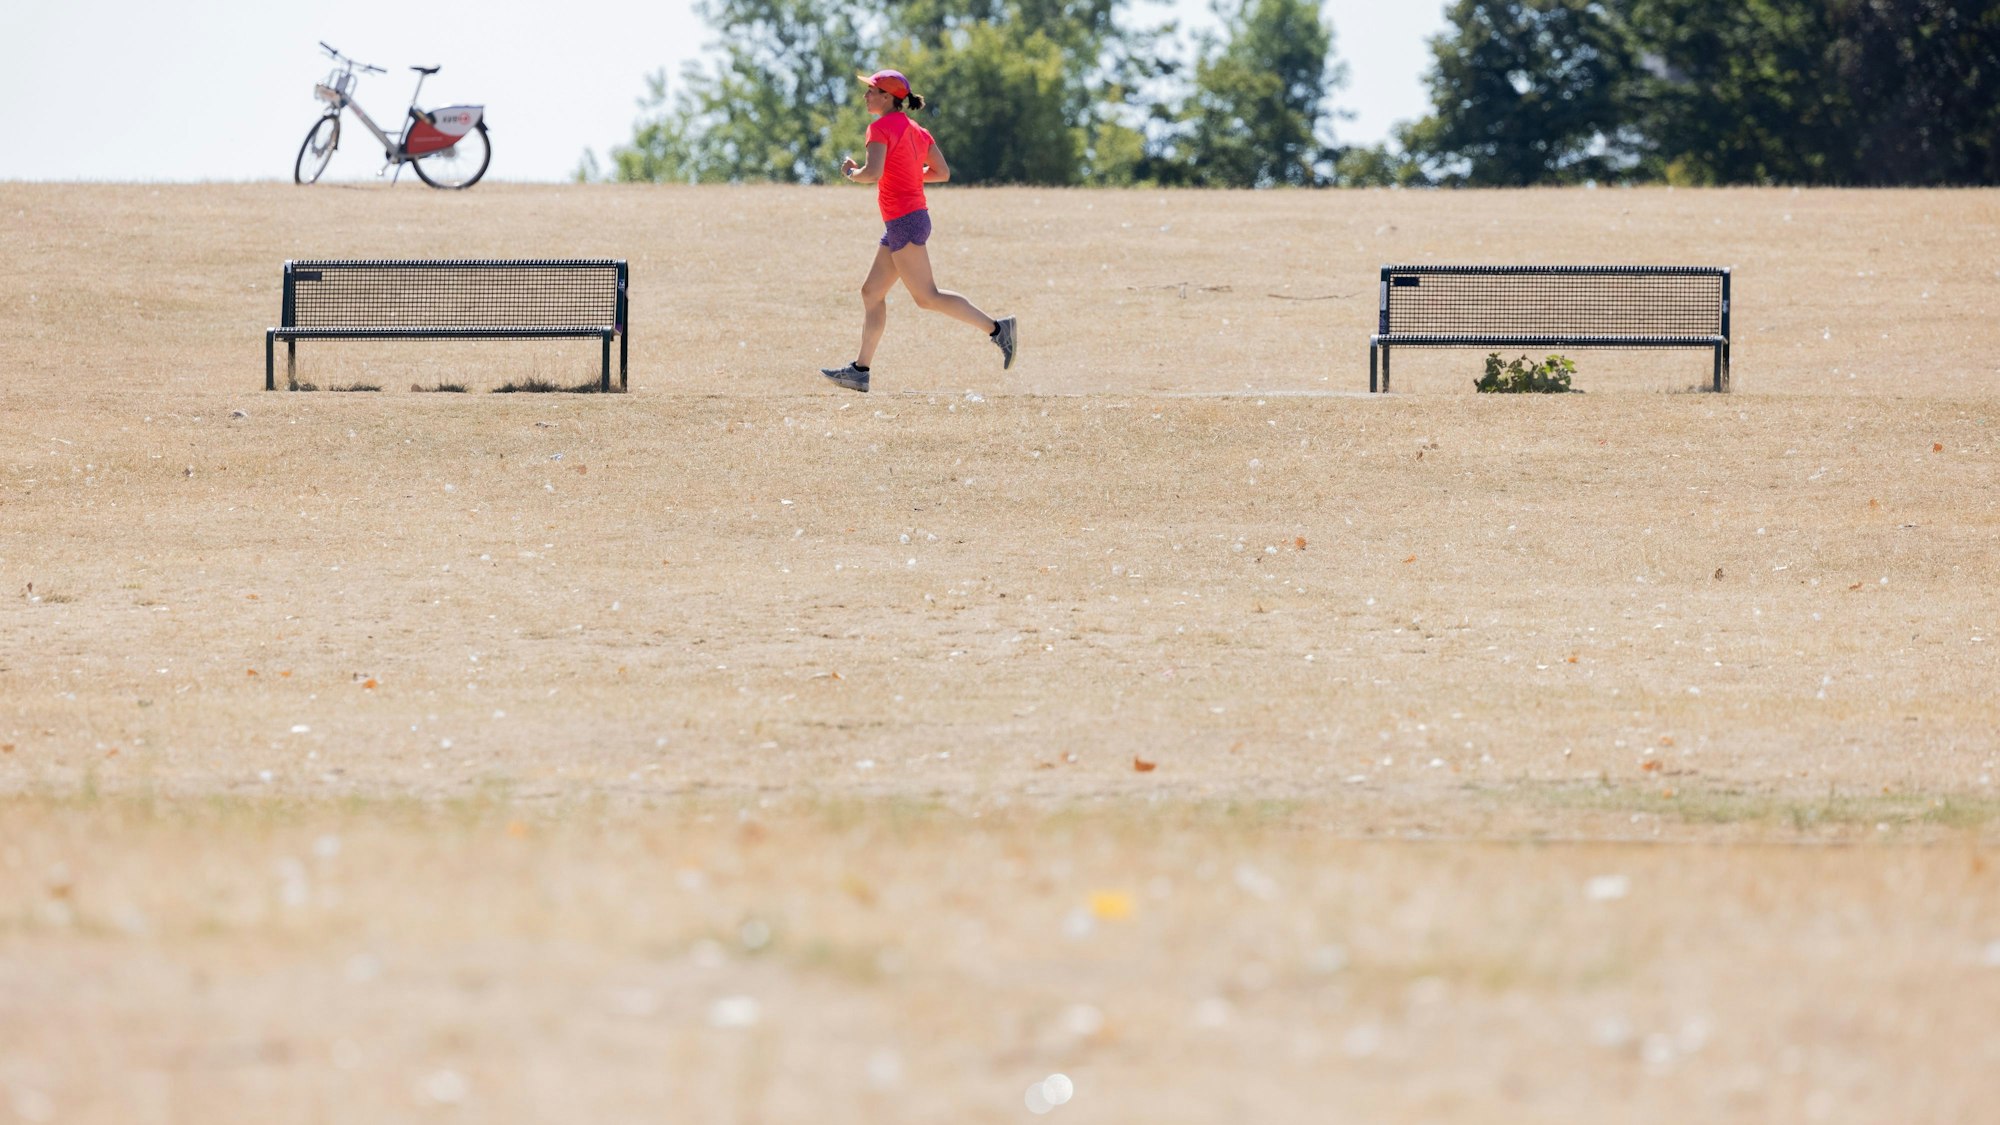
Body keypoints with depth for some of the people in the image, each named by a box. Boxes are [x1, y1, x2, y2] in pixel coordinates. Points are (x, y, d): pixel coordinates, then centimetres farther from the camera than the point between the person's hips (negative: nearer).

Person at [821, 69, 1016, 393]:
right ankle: (860, 371, 14)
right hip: (913, 218, 10)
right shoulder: (916, 130, 13)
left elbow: (873, 173, -24)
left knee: (927, 297, -8)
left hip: (904, 222, -10)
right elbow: (943, 172, 14)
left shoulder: (881, 128, -11)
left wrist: (851, 172, -4)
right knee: (871, 293, 12)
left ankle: (996, 329, -13)